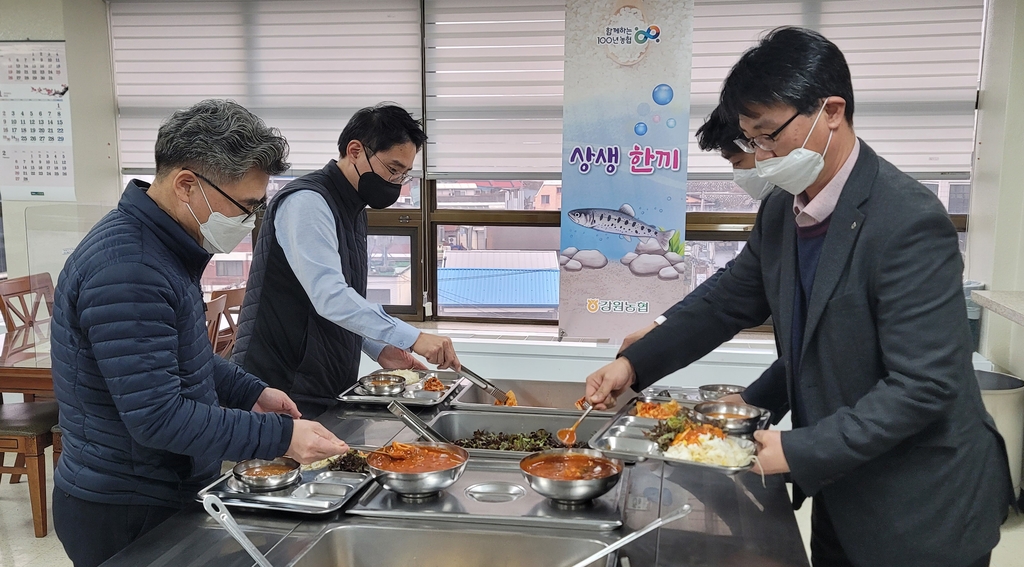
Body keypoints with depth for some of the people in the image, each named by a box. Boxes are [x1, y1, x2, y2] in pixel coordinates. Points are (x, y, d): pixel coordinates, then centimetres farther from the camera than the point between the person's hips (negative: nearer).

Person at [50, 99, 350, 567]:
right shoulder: (127, 270, -27)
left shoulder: (166, 246, 5)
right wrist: (281, 437, -26)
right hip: (124, 516, -9)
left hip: (170, 493, 9)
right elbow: (157, 417, -29)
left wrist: (251, 393, 9)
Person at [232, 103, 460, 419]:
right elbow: (329, 298, -28)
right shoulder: (307, 202, -17)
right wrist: (413, 338, -30)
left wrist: (379, 349, 8)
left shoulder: (353, 210, 14)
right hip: (281, 389, -9)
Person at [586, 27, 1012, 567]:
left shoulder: (910, 223, -25)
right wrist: (635, 363, -3)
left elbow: (923, 385, -26)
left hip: (922, 508, -7)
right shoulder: (781, 210, -1)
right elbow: (727, 304, 8)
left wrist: (801, 452, -24)